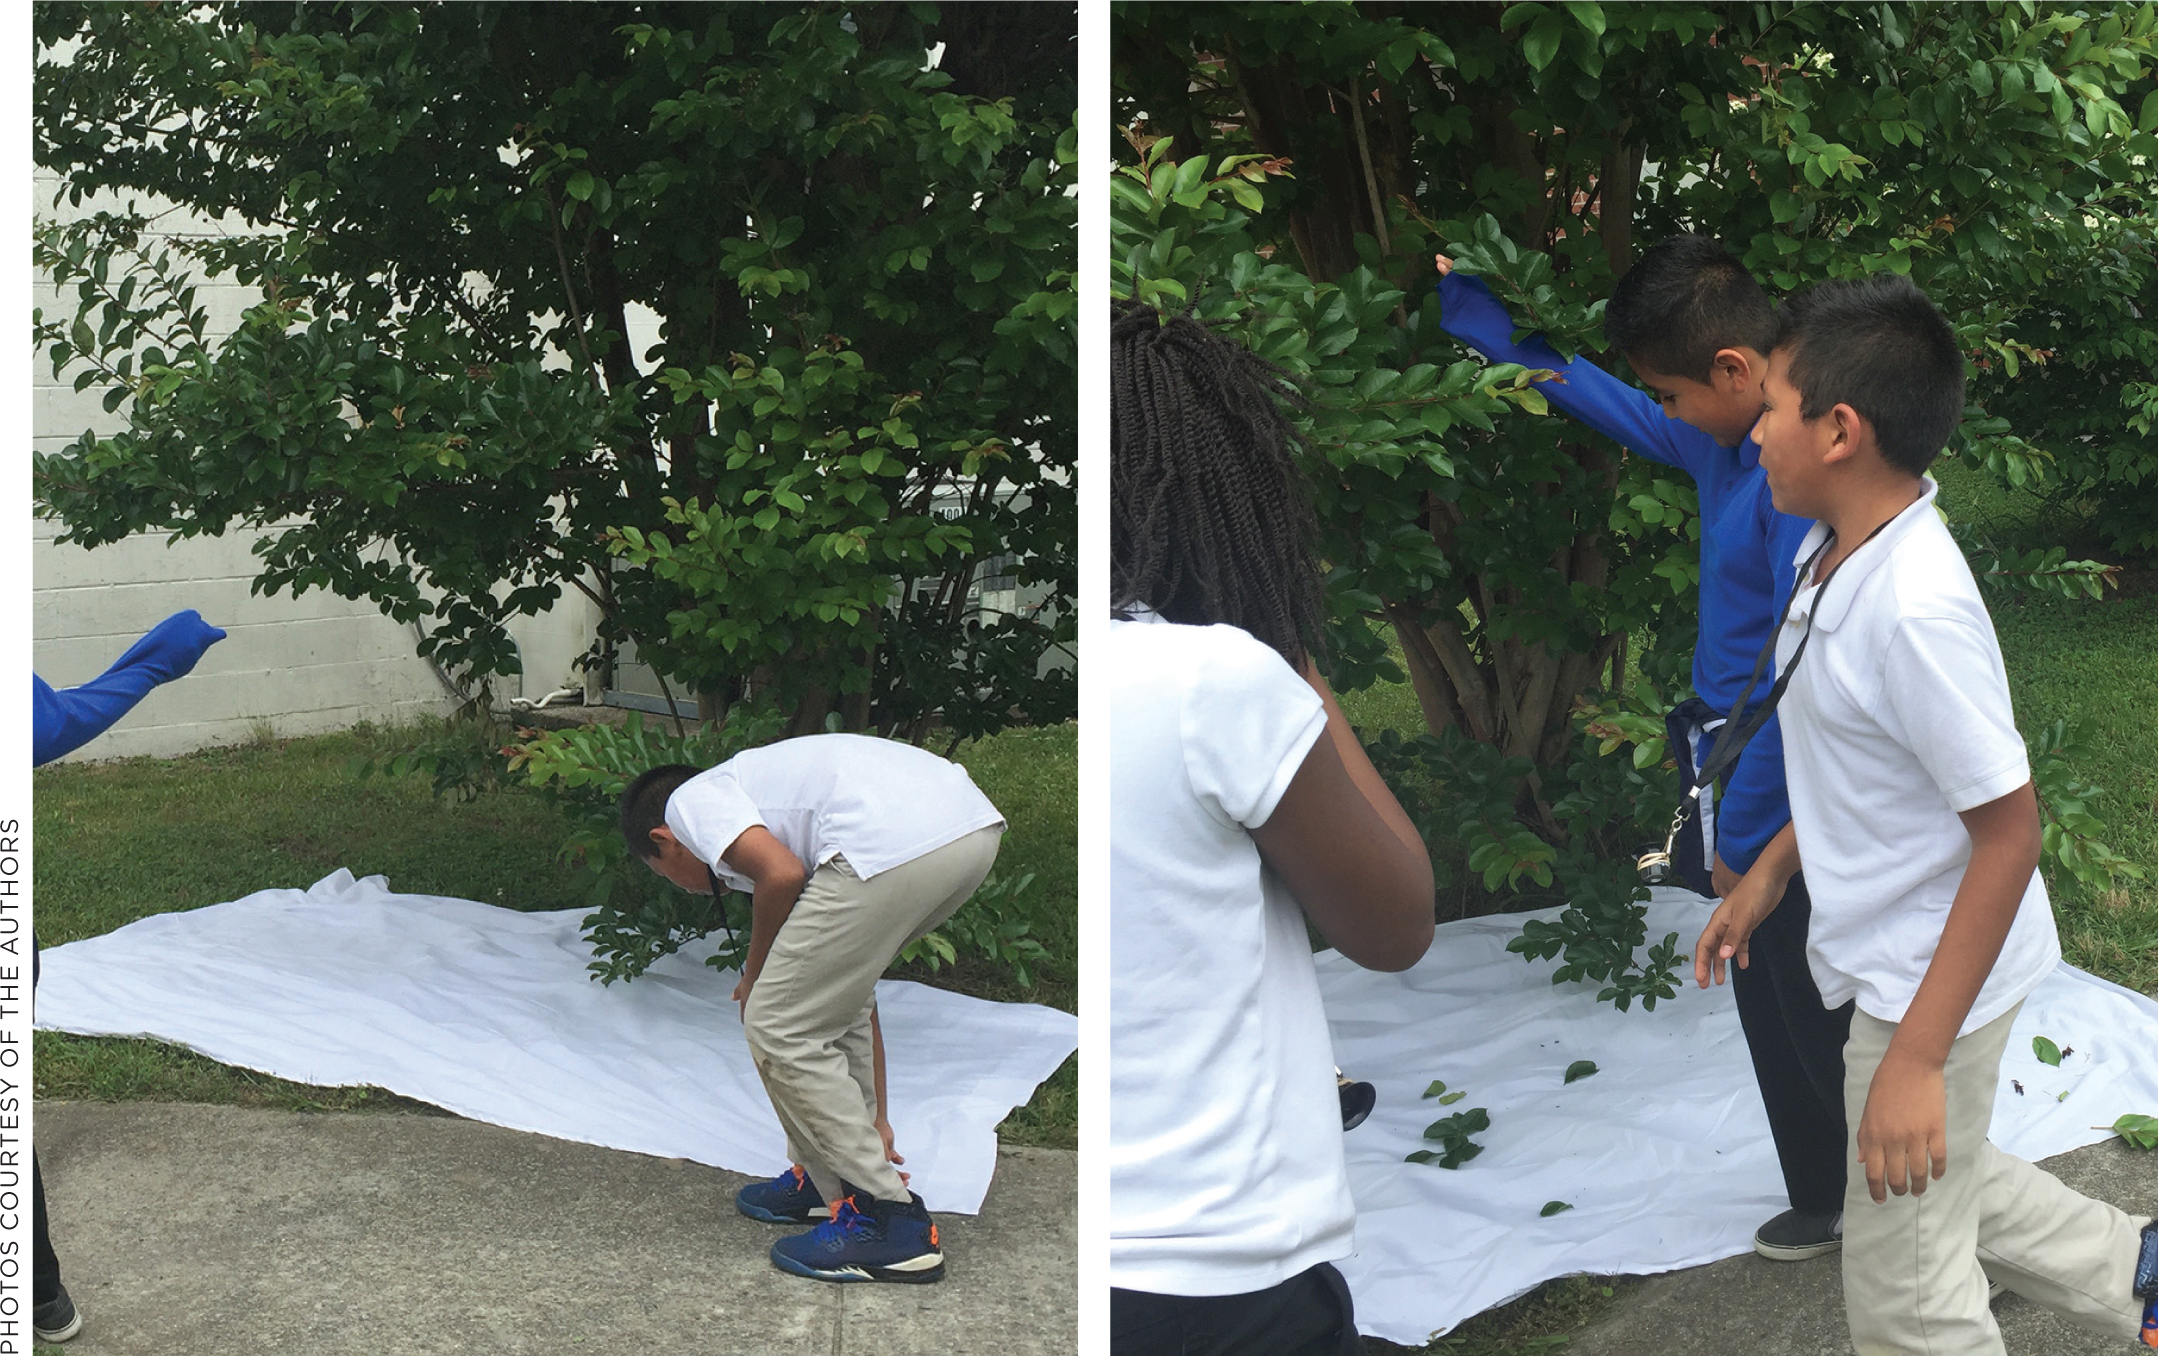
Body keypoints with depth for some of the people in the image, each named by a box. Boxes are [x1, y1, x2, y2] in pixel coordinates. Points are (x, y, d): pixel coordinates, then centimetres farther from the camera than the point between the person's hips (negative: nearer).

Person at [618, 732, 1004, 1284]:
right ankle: (831, 1180, 39)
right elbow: (857, 1002, 41)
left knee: (776, 1026, 7)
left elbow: (782, 874, -5)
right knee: (830, 1002, 31)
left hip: (895, 845, -9)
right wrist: (873, 1120, 48)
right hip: (974, 828, 9)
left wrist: (754, 972, 15)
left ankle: (890, 1222, 10)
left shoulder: (691, 800, 18)